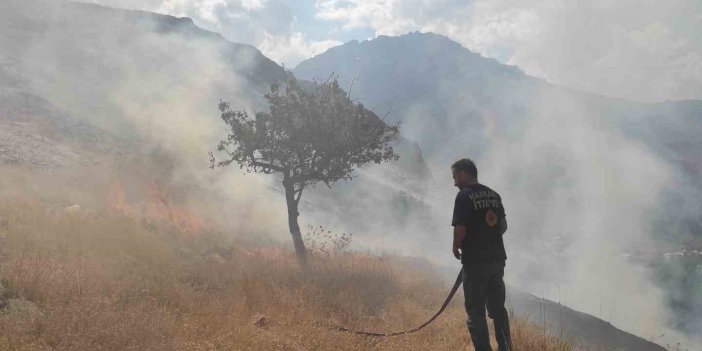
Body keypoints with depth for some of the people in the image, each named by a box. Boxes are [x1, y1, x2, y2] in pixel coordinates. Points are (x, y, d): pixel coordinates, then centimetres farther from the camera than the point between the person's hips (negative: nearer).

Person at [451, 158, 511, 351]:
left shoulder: (464, 196, -12)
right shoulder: (494, 194, 10)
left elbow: (460, 229, -19)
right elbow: (503, 225, 15)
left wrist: (456, 246, -1)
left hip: (475, 261, -7)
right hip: (497, 257, 7)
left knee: (475, 311, 2)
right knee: (498, 307, 17)